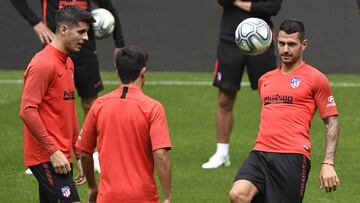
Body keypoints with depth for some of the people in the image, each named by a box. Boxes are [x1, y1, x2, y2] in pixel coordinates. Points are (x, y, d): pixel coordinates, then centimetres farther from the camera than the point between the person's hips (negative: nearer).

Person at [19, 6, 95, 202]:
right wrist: (53, 151, -20)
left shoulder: (68, 64, 16)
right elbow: (27, 111, -19)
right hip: (46, 157, -9)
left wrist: (79, 154, 21)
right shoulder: (43, 64, -13)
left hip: (61, 157, 9)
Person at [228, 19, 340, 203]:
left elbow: (332, 122, 2)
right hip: (260, 153, 5)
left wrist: (328, 164, -7)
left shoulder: (315, 78, 3)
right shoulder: (265, 79, 21)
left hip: (292, 157, -4)